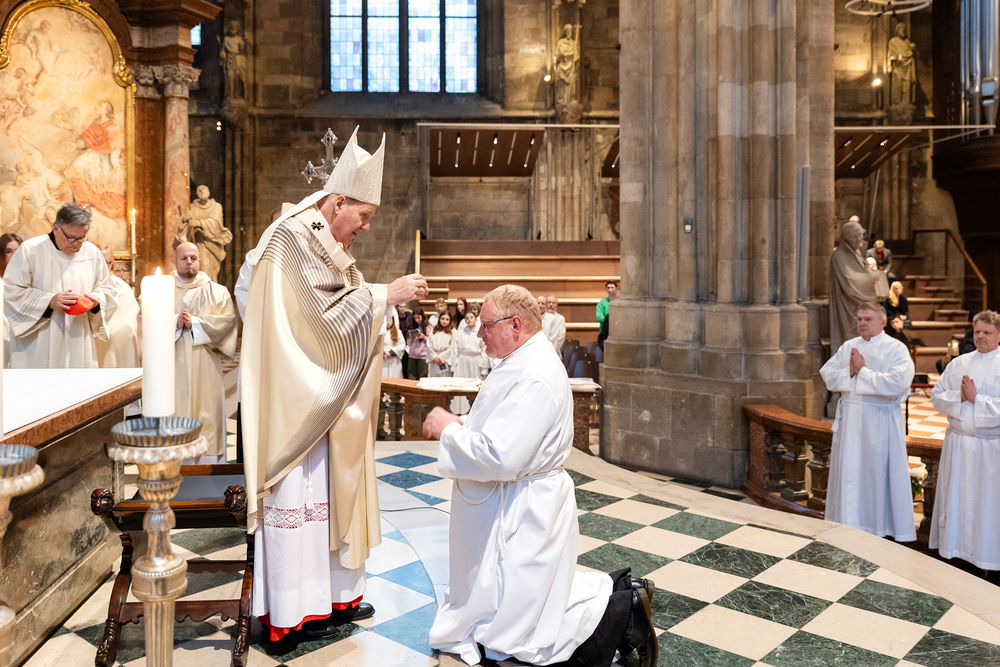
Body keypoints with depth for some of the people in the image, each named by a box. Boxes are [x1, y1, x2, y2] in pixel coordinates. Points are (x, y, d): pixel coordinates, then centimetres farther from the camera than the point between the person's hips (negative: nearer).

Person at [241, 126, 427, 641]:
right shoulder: (296, 238, -16)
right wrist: (385, 295, -15)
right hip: (296, 397, -10)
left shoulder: (321, 241, 15)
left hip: (322, 396, 10)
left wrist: (383, 297, 7)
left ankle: (331, 594, 26)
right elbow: (329, 312, -21)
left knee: (327, 491, 14)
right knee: (299, 493, -2)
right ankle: (293, 612, 11)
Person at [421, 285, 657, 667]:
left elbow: (500, 457, -30)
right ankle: (616, 593, 18)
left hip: (522, 517, -10)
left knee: (510, 635, 2)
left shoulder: (534, 377, -26)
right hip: (515, 509, 10)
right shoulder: (524, 362, 8)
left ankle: (620, 608, 3)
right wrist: (461, 424, 3)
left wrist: (448, 430, -17)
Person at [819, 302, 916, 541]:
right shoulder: (848, 347, 10)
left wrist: (862, 371, -14)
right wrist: (850, 372, -11)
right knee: (849, 471, 9)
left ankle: (883, 526, 14)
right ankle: (849, 525, 19)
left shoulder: (896, 349, -6)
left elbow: (897, 384, -19)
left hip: (880, 420, -5)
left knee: (880, 473, 1)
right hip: (850, 419, 5)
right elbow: (828, 375, 5)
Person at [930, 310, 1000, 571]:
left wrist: (976, 398, -17)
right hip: (957, 443, 4)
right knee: (955, 498, 11)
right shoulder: (958, 364, 8)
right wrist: (959, 397, -12)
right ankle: (952, 552, 24)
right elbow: (936, 396, 4)